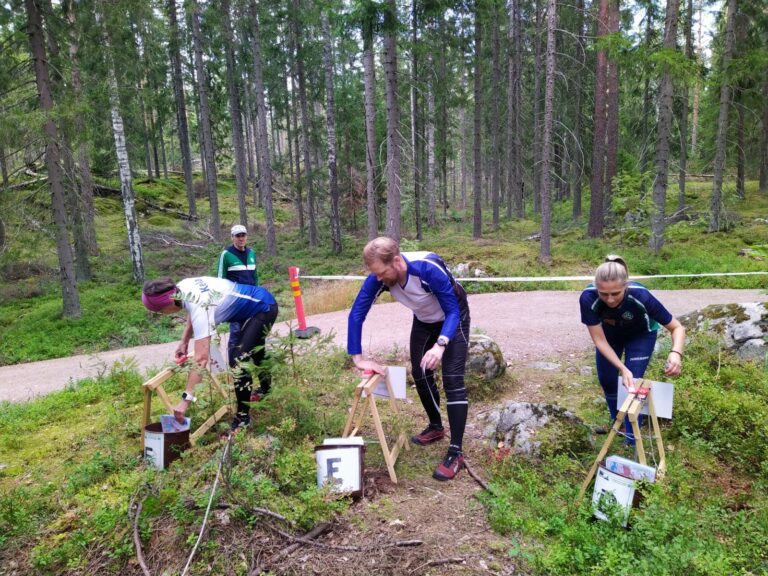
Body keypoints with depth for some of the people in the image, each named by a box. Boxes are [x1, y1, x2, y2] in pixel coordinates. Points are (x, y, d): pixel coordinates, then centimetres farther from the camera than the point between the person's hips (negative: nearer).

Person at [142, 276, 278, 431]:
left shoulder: (199, 307, -36)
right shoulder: (183, 287, -12)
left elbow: (201, 358, -41)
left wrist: (185, 400, -42)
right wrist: (184, 342, 6)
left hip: (264, 309, -10)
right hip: (254, 305, 10)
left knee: (238, 361, -18)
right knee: (252, 354, 29)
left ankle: (243, 418, -3)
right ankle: (266, 391, 54)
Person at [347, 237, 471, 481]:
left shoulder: (428, 268, -40)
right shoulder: (378, 277, -26)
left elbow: (452, 310, -34)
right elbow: (357, 313, -22)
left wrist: (440, 345, -50)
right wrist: (358, 358, -26)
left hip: (453, 317, -5)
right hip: (424, 320, 6)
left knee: (452, 379, -15)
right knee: (420, 374, 11)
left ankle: (456, 452, -10)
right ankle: (436, 427, 34)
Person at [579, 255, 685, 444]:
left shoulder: (640, 296, -41)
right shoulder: (588, 298, -39)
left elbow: (677, 327, -29)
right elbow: (600, 340, -29)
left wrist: (676, 353, -48)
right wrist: (622, 368, -40)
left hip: (641, 334, -2)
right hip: (609, 333, 2)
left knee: (632, 382, -9)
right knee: (606, 379, 6)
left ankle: (632, 440, 8)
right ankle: (616, 421, 36)